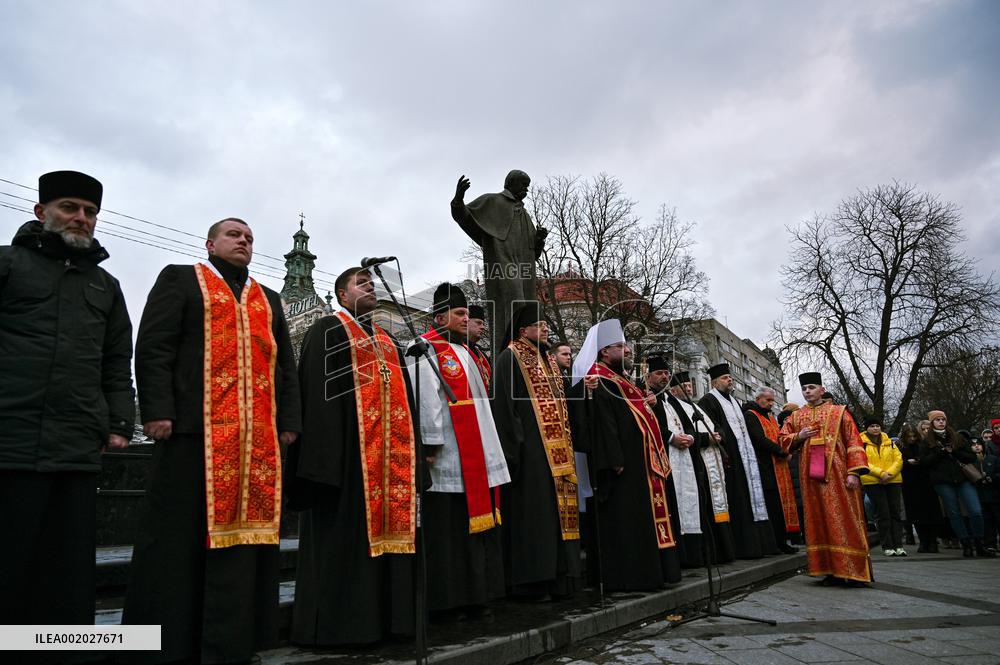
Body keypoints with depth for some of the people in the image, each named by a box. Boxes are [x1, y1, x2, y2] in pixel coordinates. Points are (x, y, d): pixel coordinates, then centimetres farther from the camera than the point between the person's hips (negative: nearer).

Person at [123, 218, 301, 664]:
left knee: (245, 528, 4)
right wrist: (157, 410, -12)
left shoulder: (268, 300, 23)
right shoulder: (180, 278, 11)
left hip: (258, 438, 4)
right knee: (181, 535, 0)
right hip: (195, 427, -4)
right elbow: (153, 346, 0)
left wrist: (289, 421, 7)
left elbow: (285, 364, 19)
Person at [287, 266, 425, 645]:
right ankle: (338, 622, 6)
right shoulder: (327, 331, 2)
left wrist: (411, 446, 13)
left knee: (384, 527, 8)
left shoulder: (387, 340, 22)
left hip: (388, 450, 7)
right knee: (344, 531, -3)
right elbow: (318, 390, -9)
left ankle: (382, 614, 17)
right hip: (347, 445, -7)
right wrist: (326, 451, -19)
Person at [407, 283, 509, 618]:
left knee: (476, 523, 12)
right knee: (449, 527, -3)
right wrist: (431, 444, -23)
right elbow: (425, 397, -16)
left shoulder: (464, 351, 21)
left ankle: (474, 596, 21)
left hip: (478, 457, 9)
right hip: (449, 459, -9)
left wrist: (489, 450, 20)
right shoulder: (427, 349, -6)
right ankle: (447, 602, 7)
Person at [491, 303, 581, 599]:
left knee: (558, 509, 8)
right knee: (532, 511, -6)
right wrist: (513, 447, -19)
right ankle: (531, 581, 1)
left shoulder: (547, 358, 21)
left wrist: (566, 445, 15)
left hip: (556, 450, 8)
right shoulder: (510, 358, -4)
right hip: (530, 449, -8)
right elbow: (504, 405, -12)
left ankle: (557, 576, 16)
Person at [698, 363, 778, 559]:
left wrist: (751, 453, 16)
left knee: (750, 497, 8)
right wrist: (723, 451, -22)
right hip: (730, 457, -9)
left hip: (745, 456, 9)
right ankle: (743, 547, -6)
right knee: (736, 503, -9)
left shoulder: (733, 401, 23)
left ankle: (754, 544, 13)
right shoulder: (708, 401, -5)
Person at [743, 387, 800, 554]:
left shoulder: (770, 416, 21)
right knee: (770, 508, -10)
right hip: (765, 469, -9)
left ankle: (781, 541, 12)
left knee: (780, 506, 7)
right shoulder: (750, 415, -7)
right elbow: (760, 440, -17)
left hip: (777, 467, 9)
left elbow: (779, 438, 21)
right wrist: (782, 452, -11)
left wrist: (783, 451, 0)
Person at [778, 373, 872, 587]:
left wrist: (853, 471, -11)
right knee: (819, 521, 3)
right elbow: (782, 439, 16)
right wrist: (798, 437, -4)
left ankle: (854, 571, 2)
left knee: (844, 520, -4)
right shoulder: (796, 417, 14)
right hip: (810, 475, 3)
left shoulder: (838, 412, 4)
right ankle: (832, 570, 9)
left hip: (837, 473, -3)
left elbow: (853, 441, -1)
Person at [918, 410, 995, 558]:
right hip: (943, 482, -2)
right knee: (954, 514, 0)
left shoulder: (957, 438, 15)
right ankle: (966, 545, 10)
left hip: (963, 479, 2)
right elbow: (924, 461, -3)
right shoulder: (927, 442, 7)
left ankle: (979, 545, 8)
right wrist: (940, 452, -13)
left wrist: (954, 452, -7)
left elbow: (972, 457, 9)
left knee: (976, 512, -6)